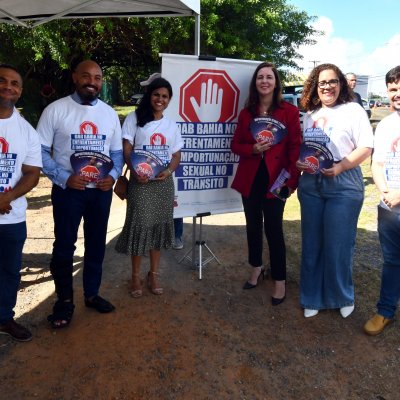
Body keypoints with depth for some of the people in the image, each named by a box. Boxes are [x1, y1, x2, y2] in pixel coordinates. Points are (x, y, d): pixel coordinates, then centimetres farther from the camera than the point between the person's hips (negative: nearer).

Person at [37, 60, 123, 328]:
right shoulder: (56, 110, -6)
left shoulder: (110, 113, 6)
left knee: (97, 244, 14)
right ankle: (65, 300, 24)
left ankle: (92, 293, 33)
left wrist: (113, 176, -10)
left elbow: (117, 152, 9)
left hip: (101, 190, 4)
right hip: (67, 190, -3)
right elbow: (41, 151, -7)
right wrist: (64, 178, -19)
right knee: (64, 246, 5)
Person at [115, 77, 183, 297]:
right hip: (141, 182, -3)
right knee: (139, 226, -3)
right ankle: (136, 275, 13)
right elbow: (126, 150, -4)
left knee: (159, 226, 8)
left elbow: (177, 155, 10)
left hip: (164, 183, 4)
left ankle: (153, 274, 22)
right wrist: (135, 172, -21)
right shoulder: (134, 119, 1)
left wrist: (168, 171, -11)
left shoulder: (171, 125, 13)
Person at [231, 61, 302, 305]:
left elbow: (296, 148, -6)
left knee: (273, 230, -1)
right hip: (249, 179, 4)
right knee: (253, 227, 15)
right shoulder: (247, 113, 7)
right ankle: (256, 269, 35)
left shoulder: (289, 111, -3)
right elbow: (236, 145, 9)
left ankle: (280, 281, 15)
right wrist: (253, 149, -12)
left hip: (275, 179, -4)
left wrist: (292, 180, -14)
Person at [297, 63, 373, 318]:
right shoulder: (310, 115, 14)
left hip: (344, 186, -4)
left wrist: (340, 166, -20)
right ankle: (313, 298, 23)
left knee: (338, 245, 1)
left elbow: (366, 147, -6)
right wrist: (298, 162, -3)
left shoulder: (353, 111, 0)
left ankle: (343, 297, 23)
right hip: (311, 185, 5)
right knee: (312, 243, 9)